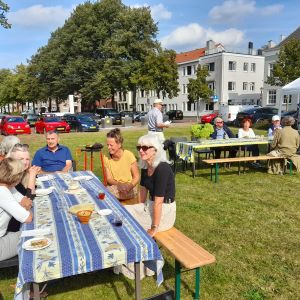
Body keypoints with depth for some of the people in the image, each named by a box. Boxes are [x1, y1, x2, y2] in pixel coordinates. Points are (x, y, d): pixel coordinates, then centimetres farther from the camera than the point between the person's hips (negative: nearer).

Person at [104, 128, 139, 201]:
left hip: (130, 188, -4)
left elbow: (136, 177, -8)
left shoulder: (129, 155, -15)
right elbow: (109, 179, -3)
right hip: (115, 187, 4)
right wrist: (119, 184, -24)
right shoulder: (106, 158, -4)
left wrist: (129, 186, -28)